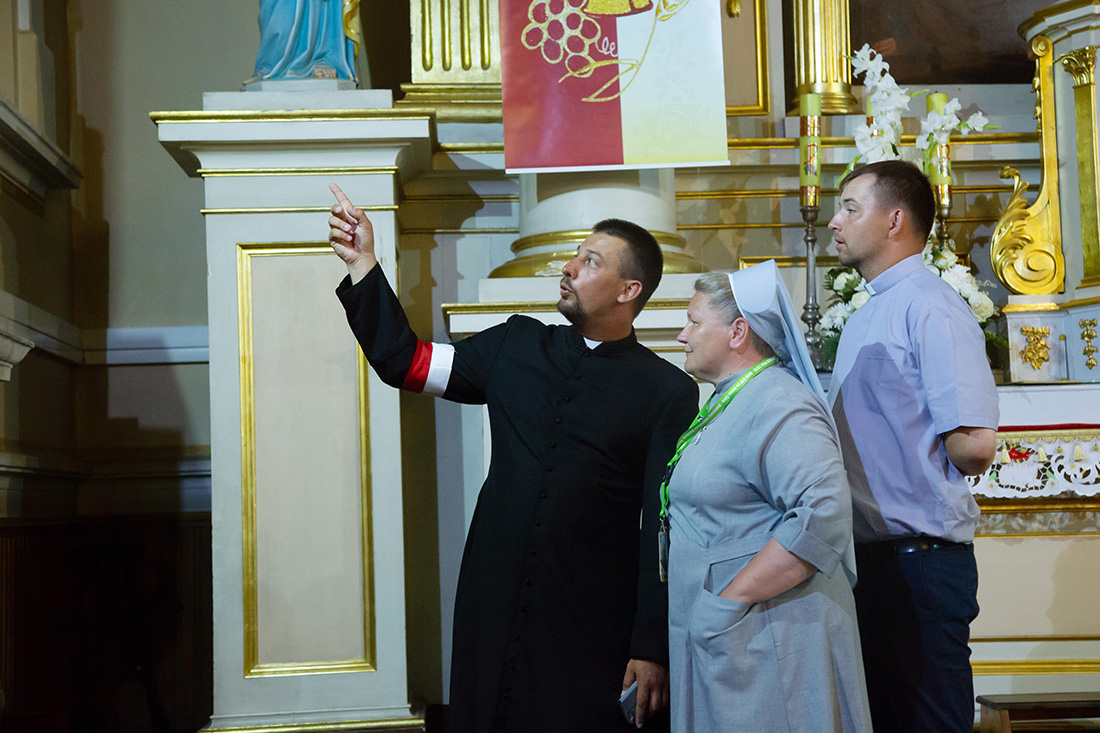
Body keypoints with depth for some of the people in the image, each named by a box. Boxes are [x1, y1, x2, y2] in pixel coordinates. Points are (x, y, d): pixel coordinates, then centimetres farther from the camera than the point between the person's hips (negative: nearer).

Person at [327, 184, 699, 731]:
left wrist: (653, 648, -10)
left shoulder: (669, 393, -4)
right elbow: (404, 362, 11)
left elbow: (668, 530, -7)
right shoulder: (515, 347, 10)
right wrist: (363, 264, 4)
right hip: (493, 610, 4)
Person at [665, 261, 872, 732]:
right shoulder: (730, 402, 16)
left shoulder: (778, 406, -16)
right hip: (718, 640, 10)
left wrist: (730, 601, -25)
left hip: (763, 644, -10)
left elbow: (823, 515, -30)